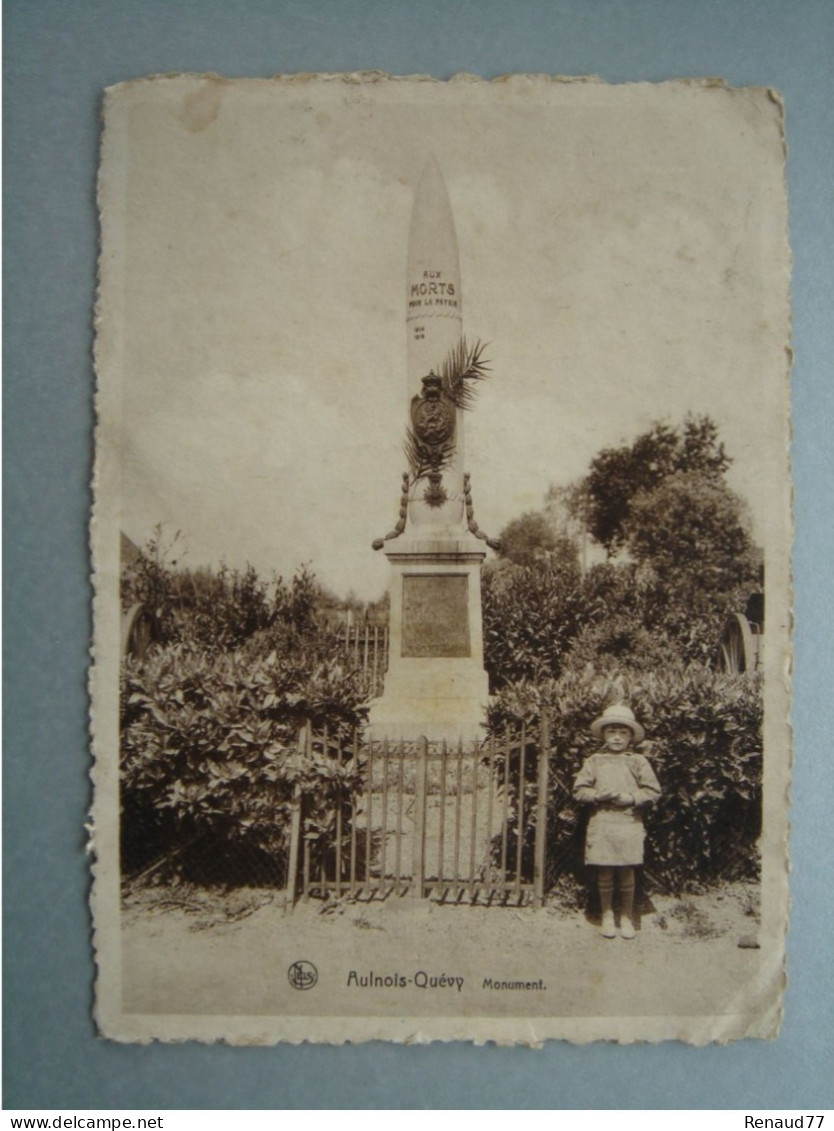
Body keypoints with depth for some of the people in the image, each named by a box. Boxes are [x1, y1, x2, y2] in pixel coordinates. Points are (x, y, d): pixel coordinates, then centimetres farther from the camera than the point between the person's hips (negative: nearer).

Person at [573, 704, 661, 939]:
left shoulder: (638, 762, 4)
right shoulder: (594, 761, 5)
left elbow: (653, 791, 2)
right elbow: (579, 790, 4)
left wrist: (632, 798, -11)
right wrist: (598, 795, -12)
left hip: (629, 824, 0)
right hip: (601, 824, 1)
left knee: (626, 872, 5)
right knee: (604, 873, 5)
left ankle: (627, 916, 22)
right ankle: (607, 915, 22)